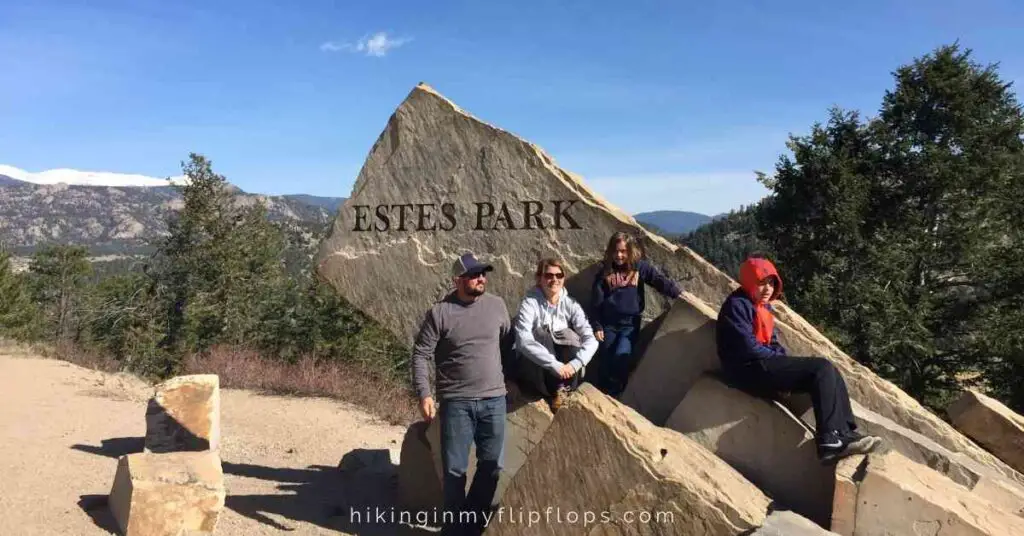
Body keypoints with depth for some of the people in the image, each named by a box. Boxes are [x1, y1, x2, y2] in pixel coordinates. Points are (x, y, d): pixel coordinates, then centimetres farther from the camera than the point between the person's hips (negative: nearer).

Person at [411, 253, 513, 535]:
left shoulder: (497, 305, 4)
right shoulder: (439, 312, -7)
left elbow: (508, 345, 14)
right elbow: (421, 355, -5)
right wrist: (424, 394, -13)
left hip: (494, 399, 4)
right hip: (456, 403, -3)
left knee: (492, 465, 11)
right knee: (454, 469, 4)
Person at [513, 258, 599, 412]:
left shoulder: (571, 304, -4)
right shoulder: (530, 303, -13)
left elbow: (591, 339, -13)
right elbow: (523, 341, -28)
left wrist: (574, 364, -30)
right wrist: (555, 365, -35)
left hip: (565, 370, 2)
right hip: (536, 367, -2)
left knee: (569, 335, -24)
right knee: (541, 334, -28)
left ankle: (564, 389, -22)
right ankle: (557, 391, -20)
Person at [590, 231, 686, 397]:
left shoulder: (640, 267, -2)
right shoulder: (604, 272, -1)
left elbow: (660, 280, -10)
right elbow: (596, 302, 1)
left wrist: (678, 293, -25)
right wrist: (596, 327, -2)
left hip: (630, 324, -1)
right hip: (608, 324, 1)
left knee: (621, 355, -20)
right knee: (605, 360, 5)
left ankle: (615, 394, -3)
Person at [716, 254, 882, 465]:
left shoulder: (764, 308, 20)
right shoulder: (737, 305, -10)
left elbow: (773, 343, 21)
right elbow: (748, 347, -19)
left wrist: (785, 362, 0)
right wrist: (780, 360, -9)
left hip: (765, 366, 10)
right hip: (749, 370, -10)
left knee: (829, 372, 0)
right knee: (822, 368, -19)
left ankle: (845, 433, -2)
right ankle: (830, 441, -25)